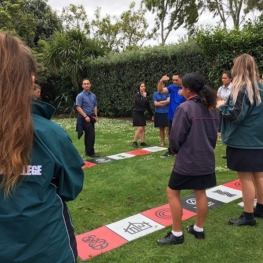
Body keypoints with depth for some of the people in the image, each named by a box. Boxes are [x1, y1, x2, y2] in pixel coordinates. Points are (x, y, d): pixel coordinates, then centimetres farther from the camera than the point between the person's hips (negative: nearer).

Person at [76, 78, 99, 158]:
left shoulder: (93, 95, 10)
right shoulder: (80, 96, -9)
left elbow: (95, 106, 17)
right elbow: (78, 107, -13)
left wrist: (95, 116, 6)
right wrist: (85, 116, -18)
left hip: (91, 117, 7)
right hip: (85, 118, -6)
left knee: (88, 135, 14)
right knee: (91, 134, -10)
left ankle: (88, 151, 25)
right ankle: (90, 152, -1)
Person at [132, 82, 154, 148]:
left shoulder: (144, 95, 10)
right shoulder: (137, 95, -12)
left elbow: (148, 105, 14)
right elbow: (141, 103, -25)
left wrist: (152, 114, 16)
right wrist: (144, 97, -13)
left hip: (142, 113, 8)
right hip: (136, 113, -8)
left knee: (143, 128, 6)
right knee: (140, 128, -12)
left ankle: (142, 142, 13)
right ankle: (134, 142, 0)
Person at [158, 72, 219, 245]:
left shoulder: (185, 108, -17)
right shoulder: (212, 108, 5)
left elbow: (176, 136, -15)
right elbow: (215, 133, 12)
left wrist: (175, 150, 4)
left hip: (187, 159, -7)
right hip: (206, 158, 8)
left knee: (173, 192, 5)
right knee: (201, 192, 17)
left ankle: (177, 234, 11)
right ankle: (199, 229, 30)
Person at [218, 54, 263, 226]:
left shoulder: (242, 89, -16)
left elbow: (236, 115, -19)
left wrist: (222, 106, -3)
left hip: (243, 141, -8)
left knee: (246, 178, 0)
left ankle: (248, 216, 9)